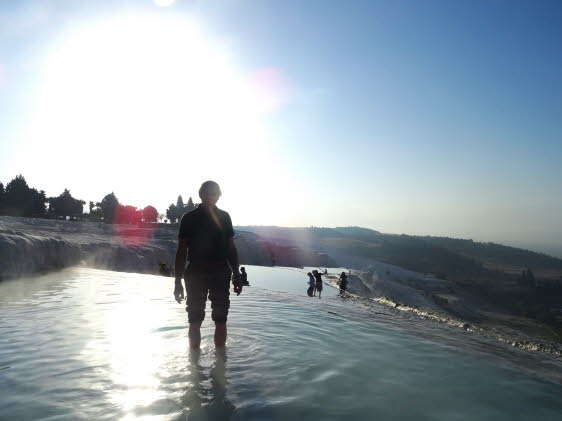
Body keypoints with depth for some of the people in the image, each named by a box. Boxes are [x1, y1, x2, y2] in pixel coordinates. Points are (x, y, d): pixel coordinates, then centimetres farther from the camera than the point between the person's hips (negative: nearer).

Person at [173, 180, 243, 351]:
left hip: (221, 274, 2)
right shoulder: (189, 218, 0)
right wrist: (178, 281, -4)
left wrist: (236, 274, 9)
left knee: (220, 321, 6)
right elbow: (181, 250, 0)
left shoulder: (224, 217, 7)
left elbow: (230, 248, 12)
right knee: (195, 321, 2)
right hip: (195, 274, -2)